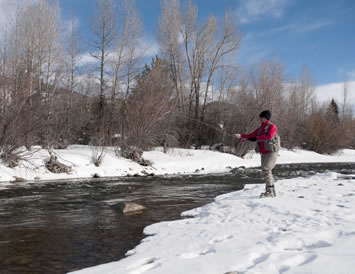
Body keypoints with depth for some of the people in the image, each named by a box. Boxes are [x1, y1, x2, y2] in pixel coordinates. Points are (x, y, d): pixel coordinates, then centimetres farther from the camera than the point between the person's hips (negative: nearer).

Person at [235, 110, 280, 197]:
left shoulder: (272, 126, -8)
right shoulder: (260, 129, 15)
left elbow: (269, 136, -24)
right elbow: (251, 135, 9)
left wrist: (257, 137, -15)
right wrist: (241, 136, -4)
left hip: (272, 152, -8)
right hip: (264, 153, 8)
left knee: (266, 170, -17)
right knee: (266, 171, 8)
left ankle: (269, 191, -13)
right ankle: (272, 191, 16)